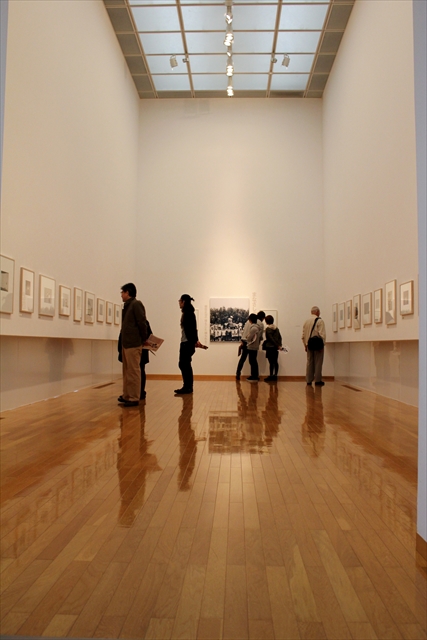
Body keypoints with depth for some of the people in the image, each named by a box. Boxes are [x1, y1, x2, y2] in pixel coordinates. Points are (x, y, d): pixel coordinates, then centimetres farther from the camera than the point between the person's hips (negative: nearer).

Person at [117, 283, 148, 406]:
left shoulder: (136, 304, -10)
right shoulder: (127, 306, 15)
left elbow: (142, 323, -13)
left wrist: (144, 339, -5)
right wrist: (123, 341, 10)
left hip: (133, 344, -9)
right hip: (126, 344, 9)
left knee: (133, 372, -4)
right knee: (127, 372, 14)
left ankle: (134, 398, 1)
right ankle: (127, 395, 22)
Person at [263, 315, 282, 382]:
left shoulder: (268, 329, -11)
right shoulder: (276, 328, 10)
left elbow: (271, 339, -12)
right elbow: (279, 337, 8)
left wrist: (278, 345, -8)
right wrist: (279, 345, 4)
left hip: (270, 348, -7)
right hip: (275, 348, 7)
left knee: (271, 362, -4)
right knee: (275, 362, 9)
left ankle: (271, 376, -1)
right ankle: (275, 376, 14)